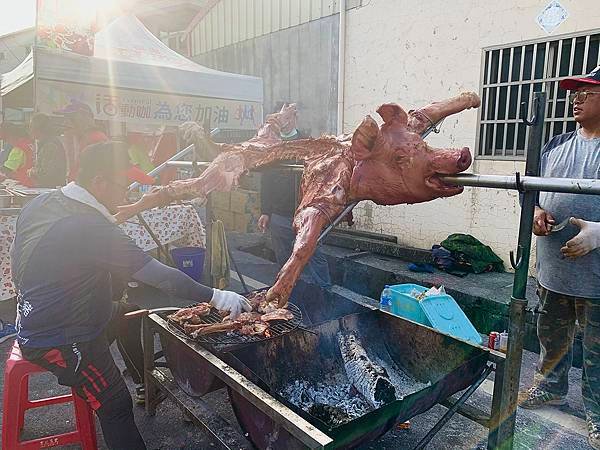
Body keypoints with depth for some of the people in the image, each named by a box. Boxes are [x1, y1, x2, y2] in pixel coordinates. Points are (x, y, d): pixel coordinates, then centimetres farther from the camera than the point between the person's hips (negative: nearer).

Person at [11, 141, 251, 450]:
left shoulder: (40, 203, -3)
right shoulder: (91, 229, -31)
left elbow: (19, 265, 11)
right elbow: (160, 276, -31)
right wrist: (214, 297, -25)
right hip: (58, 341, -9)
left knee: (131, 314, 22)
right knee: (115, 406, -6)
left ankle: (146, 381, 39)